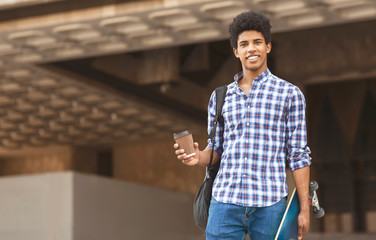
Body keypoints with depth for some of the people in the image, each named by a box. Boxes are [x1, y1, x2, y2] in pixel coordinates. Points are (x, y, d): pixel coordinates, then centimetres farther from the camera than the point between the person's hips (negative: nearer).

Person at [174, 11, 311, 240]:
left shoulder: (289, 94, 6)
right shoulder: (220, 97, 14)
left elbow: (298, 155, 3)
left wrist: (304, 209, -2)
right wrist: (198, 157, -4)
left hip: (270, 204, -2)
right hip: (225, 202, 2)